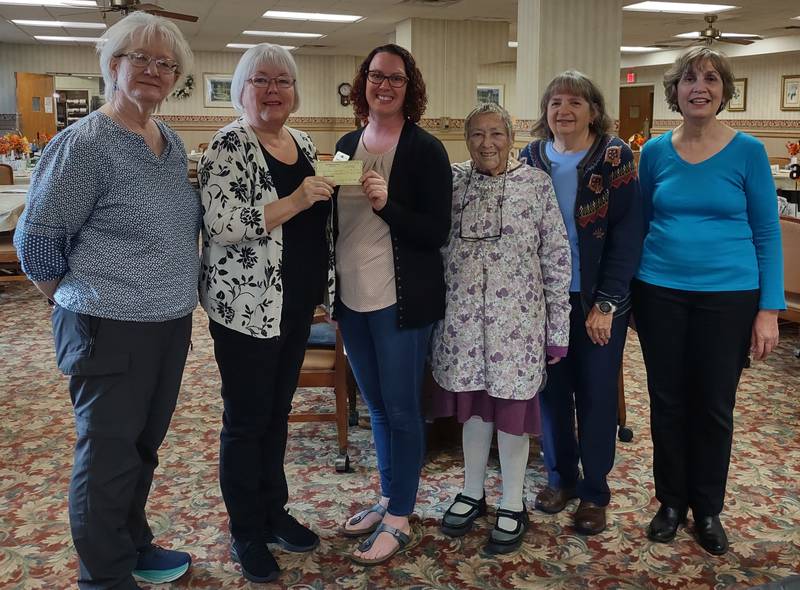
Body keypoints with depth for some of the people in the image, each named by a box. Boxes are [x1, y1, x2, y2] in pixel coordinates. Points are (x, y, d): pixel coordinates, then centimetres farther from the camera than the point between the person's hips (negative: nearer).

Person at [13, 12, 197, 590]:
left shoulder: (172, 142, 8)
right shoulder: (84, 144, -15)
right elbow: (36, 242, -10)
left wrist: (180, 304, 14)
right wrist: (82, 303, 0)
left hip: (171, 325, 7)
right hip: (112, 331, -7)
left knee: (144, 445, 20)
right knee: (109, 454, 7)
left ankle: (133, 544, 39)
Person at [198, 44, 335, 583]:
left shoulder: (304, 144, 11)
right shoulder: (229, 145, -11)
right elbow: (220, 224, -22)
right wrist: (295, 201, -27)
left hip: (298, 305, 7)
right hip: (247, 307, -7)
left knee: (279, 412, 17)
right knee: (247, 421, 5)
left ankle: (274, 512, 34)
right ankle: (247, 535, 21)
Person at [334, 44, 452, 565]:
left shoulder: (425, 149, -9)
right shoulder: (347, 145, 10)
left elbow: (436, 232, -13)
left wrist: (386, 204, -27)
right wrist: (331, 287, 12)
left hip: (402, 300, -6)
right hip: (353, 297, 6)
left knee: (401, 409, 3)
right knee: (377, 405, 16)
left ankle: (399, 518, 17)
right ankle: (389, 498, 32)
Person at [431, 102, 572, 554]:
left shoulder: (537, 184, -4)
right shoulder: (451, 182, 2)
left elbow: (557, 257, -4)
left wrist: (558, 326, -5)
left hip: (516, 318, -2)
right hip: (463, 317, 3)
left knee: (511, 408, 6)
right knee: (473, 404, 14)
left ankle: (513, 506, 23)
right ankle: (473, 493, 33)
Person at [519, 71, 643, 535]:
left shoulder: (615, 157, -6)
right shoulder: (530, 158, 3)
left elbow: (627, 233, -10)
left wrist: (605, 303, -14)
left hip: (599, 300, -3)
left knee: (597, 394, 6)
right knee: (553, 389, 11)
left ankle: (595, 492, 22)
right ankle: (560, 477, 30)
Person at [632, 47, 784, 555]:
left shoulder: (747, 152, -4)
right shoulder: (655, 151, 2)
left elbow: (767, 232, -3)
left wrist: (769, 309, -8)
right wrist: (629, 290, 8)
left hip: (728, 296, -2)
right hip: (661, 293, 2)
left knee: (714, 406, 9)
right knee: (667, 401, 10)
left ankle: (709, 509, 28)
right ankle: (672, 500, 29)